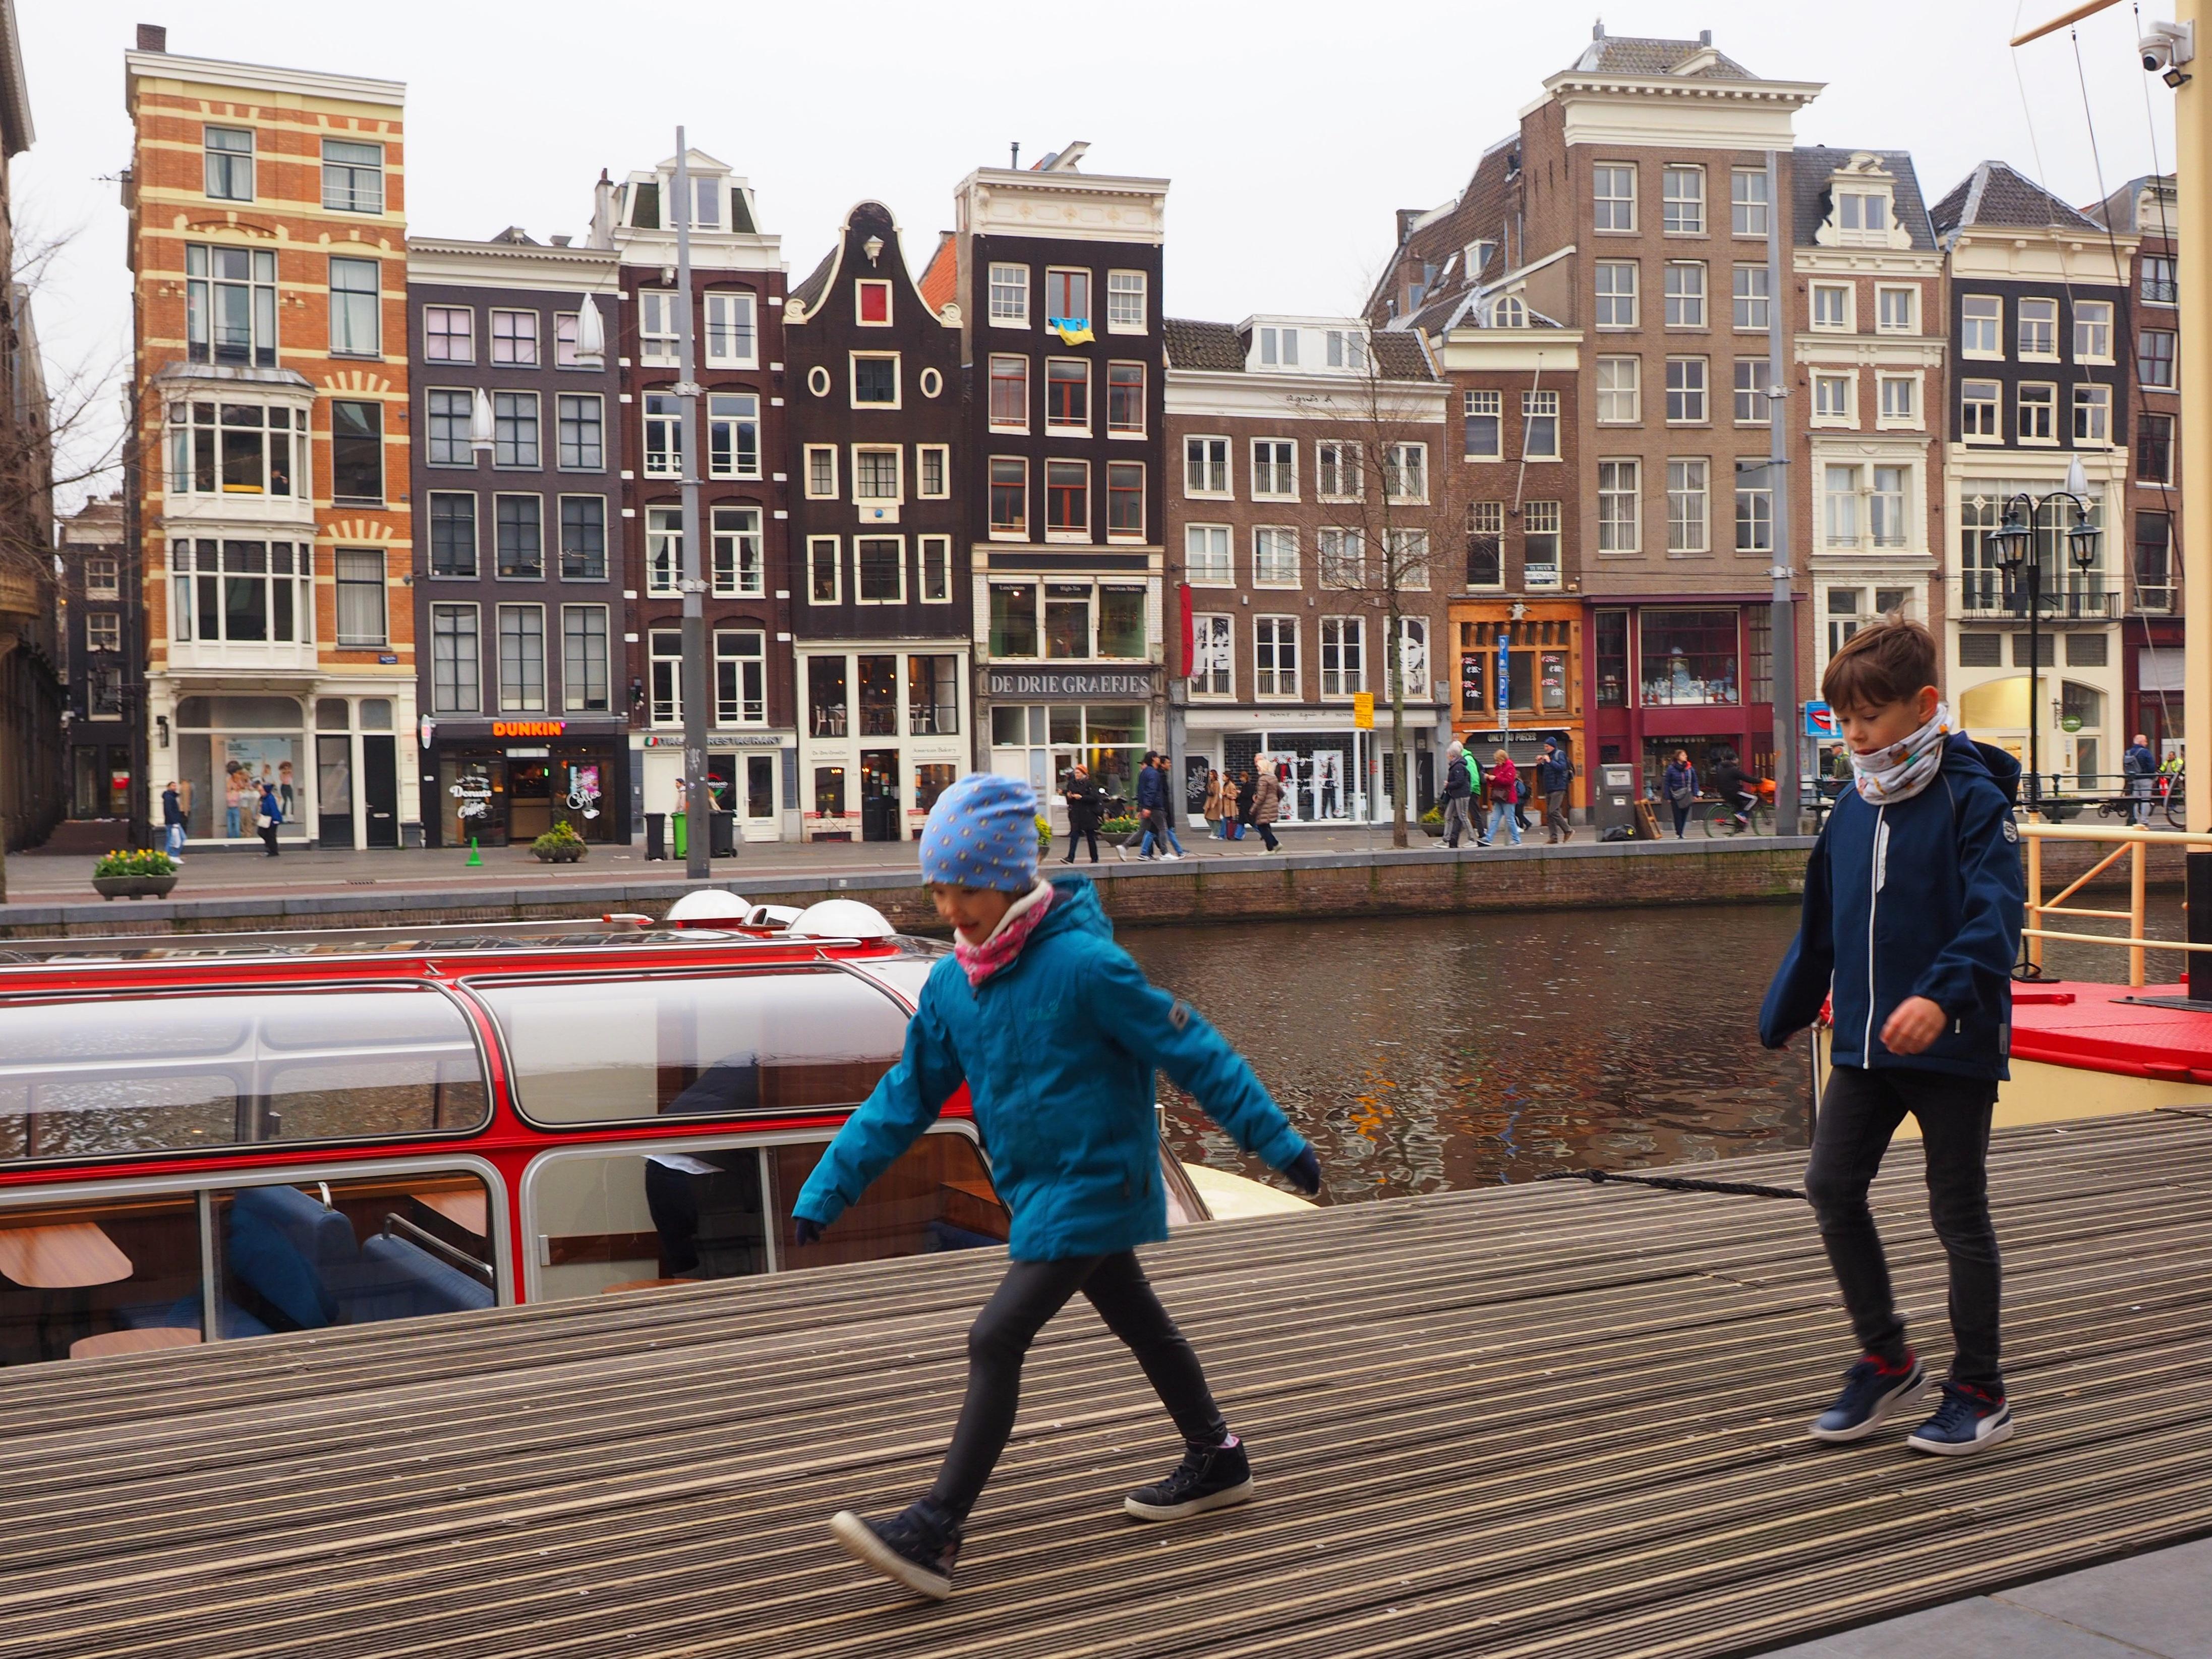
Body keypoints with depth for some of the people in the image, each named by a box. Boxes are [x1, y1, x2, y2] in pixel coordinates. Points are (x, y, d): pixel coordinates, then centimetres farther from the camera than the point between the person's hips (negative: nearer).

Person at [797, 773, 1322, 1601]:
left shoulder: (1083, 963, -22)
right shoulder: (951, 983, 0)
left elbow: (1192, 1051, -16)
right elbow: (907, 1095, 8)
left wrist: (1276, 1140, -11)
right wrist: (828, 1187, 4)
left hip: (1094, 1184, -8)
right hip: (1038, 1188, 8)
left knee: (995, 1342, -13)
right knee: (1137, 1318, 22)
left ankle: (935, 1533, -10)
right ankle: (1216, 1461, 41)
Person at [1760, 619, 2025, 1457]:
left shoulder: (1973, 799, -11)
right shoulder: (1852, 807, 9)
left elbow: (1996, 912, -22)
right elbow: (1820, 925, 19)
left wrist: (1944, 994, -37)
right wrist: (1784, 1013, 25)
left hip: (1952, 1043, -6)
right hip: (1864, 1042, 6)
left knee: (1959, 1213, 3)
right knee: (1831, 1186, 3)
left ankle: (1979, 1392, 18)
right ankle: (1886, 1359, 19)